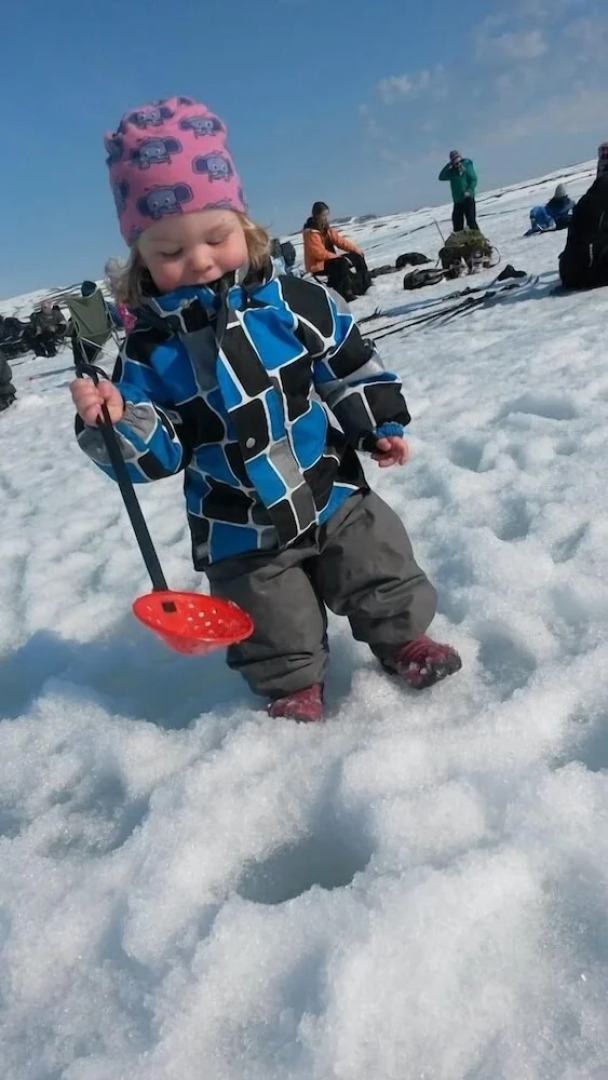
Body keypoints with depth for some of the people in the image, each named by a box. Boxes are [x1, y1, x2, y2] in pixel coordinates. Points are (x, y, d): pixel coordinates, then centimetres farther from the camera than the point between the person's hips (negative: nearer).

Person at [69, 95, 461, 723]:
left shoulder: (291, 303, -8)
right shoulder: (150, 347, -8)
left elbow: (350, 365, 4)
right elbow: (156, 450, -6)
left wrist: (381, 425, 1)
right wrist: (113, 422, -24)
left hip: (331, 494, 1)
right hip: (239, 533, 0)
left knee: (384, 578, 14)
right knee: (276, 633, 14)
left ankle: (403, 637, 42)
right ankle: (293, 687, 40)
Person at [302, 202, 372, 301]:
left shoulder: (326, 229, 7)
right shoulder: (310, 232, -19)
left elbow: (339, 240, 3)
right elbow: (320, 253, -26)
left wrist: (355, 249, -9)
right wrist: (340, 257, -24)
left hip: (329, 260, 9)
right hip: (317, 265, -9)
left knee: (357, 256, 3)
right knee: (342, 263, -34)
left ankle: (365, 286, 6)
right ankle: (345, 292, -32)